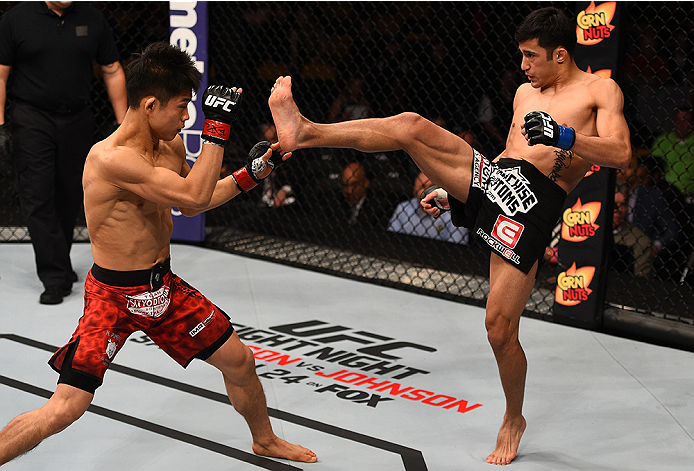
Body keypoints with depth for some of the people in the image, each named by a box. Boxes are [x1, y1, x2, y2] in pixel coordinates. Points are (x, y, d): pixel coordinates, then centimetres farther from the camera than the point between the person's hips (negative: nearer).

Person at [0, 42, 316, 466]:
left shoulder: (171, 146, 0)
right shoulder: (111, 158, -28)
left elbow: (191, 204, 18)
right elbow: (193, 196, -33)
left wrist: (251, 173, 10)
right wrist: (218, 127, -29)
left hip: (164, 286, 8)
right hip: (115, 294, -8)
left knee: (239, 360, 18)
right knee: (63, 411, -14)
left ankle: (265, 440, 43)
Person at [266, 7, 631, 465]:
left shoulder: (601, 90, 5)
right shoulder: (526, 92, 25)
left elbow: (620, 153, -11)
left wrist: (563, 136, -27)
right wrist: (452, 191, 27)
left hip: (531, 206, -6)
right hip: (491, 176, 6)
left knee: (500, 327, -8)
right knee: (411, 126, -16)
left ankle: (513, 419, 16)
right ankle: (304, 132, -17)